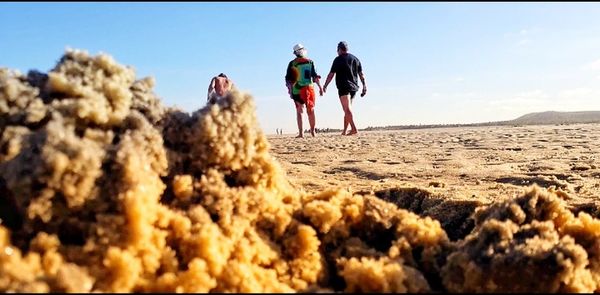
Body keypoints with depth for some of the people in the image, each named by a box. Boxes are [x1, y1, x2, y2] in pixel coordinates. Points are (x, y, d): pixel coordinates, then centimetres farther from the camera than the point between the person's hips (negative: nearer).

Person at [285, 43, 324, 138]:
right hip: (309, 88, 1)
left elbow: (288, 79, 1)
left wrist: (290, 91, 5)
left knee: (299, 111, 4)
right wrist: (320, 87, 6)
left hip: (296, 91, 0)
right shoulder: (310, 62, 4)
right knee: (311, 111, 10)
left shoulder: (292, 64, 2)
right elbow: (315, 76, 3)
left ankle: (301, 132, -2)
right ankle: (312, 131, 12)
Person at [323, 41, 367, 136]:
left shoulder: (338, 59, -3)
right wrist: (364, 86, 14)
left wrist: (325, 86, 2)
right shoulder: (355, 59, 15)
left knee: (347, 109, -12)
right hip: (354, 87, 7)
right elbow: (361, 74, 12)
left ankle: (354, 129, -24)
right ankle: (344, 131, 15)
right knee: (347, 109, 12)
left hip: (344, 87, -7)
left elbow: (331, 74, -5)